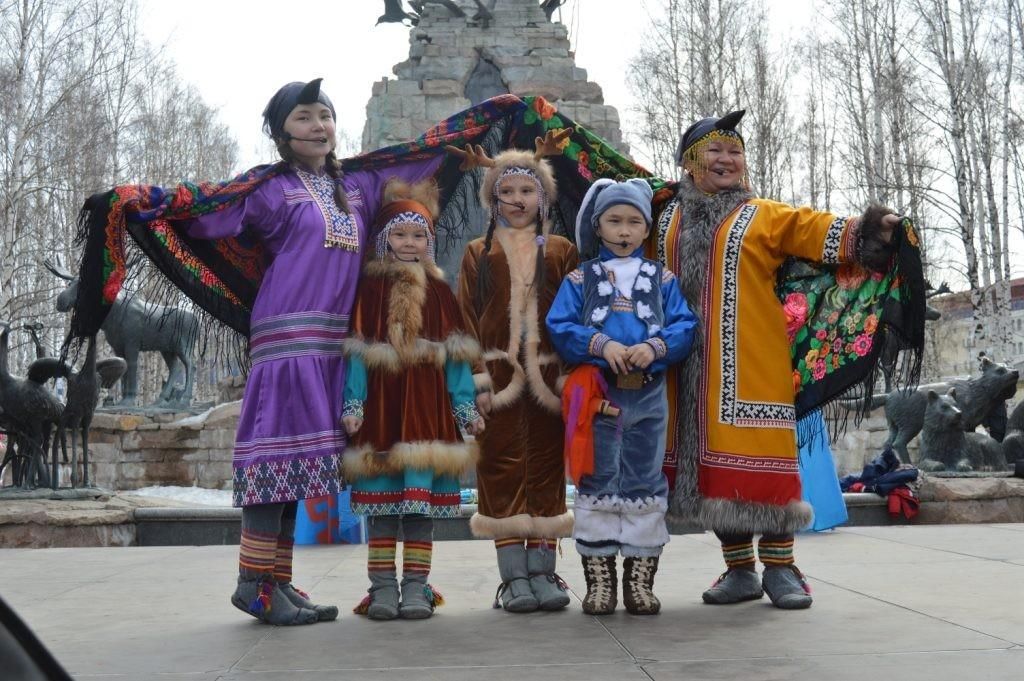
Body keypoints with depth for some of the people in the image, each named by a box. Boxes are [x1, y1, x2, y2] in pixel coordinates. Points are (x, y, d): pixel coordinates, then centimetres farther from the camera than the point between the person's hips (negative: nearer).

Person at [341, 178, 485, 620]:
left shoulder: (440, 292, 8)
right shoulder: (370, 288, 4)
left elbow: (456, 354, 8)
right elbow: (356, 351, 1)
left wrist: (465, 407, 4)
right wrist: (353, 405, -5)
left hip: (427, 405, 1)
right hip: (381, 404, -1)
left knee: (421, 497, 0)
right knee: (381, 500, 2)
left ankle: (416, 586, 7)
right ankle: (383, 587, 10)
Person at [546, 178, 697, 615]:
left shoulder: (662, 278, 11)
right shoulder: (581, 278, 7)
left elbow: (684, 326, 0)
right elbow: (559, 327, -4)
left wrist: (656, 346, -19)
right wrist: (600, 343, -19)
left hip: (649, 396, 1)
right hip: (597, 394, -1)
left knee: (645, 483, 6)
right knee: (596, 483, 3)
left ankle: (640, 579, 15)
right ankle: (599, 580, 10)